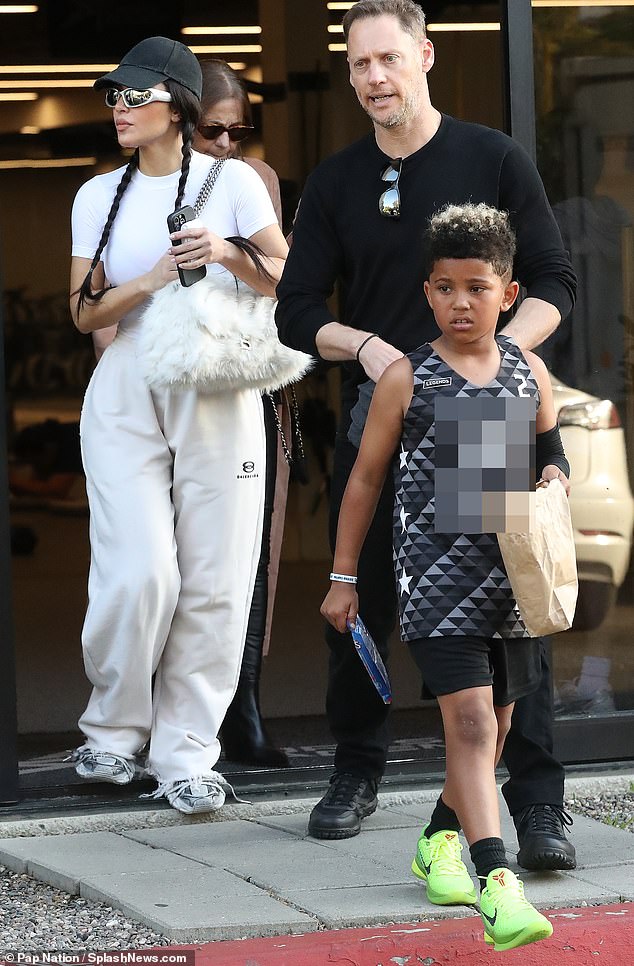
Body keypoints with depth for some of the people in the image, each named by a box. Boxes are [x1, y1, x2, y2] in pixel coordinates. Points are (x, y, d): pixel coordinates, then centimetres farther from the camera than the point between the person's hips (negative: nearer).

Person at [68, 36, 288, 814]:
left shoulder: (232, 182, 2)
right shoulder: (99, 197, 10)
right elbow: (84, 311, 5)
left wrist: (229, 254, -16)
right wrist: (155, 279, -11)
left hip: (218, 396, -1)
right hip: (126, 395, 1)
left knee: (213, 582, -4)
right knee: (140, 574, -12)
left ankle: (185, 753, 5)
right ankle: (113, 730, 8)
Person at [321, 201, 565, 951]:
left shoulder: (529, 372, 6)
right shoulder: (407, 378, -3)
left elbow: (551, 452, 22)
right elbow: (366, 477, 4)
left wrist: (554, 479, -2)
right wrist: (342, 577, 6)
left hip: (511, 576, 5)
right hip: (438, 574, -5)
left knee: (494, 726, 13)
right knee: (469, 719, -17)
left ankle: (440, 842, 36)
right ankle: (496, 884, -25)